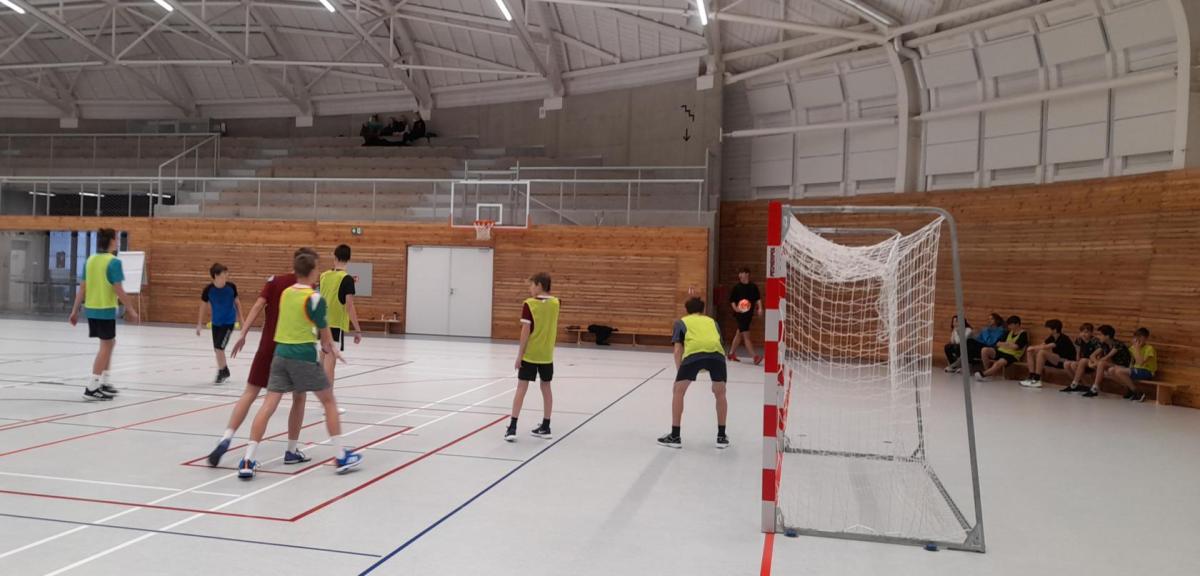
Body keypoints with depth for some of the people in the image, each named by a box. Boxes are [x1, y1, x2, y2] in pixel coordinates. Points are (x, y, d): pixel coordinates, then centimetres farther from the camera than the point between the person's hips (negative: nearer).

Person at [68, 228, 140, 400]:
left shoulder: (90, 260, 8)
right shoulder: (114, 262, -13)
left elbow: (82, 288, 9)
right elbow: (118, 290, -16)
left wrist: (75, 311, 14)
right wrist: (131, 310, -9)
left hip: (91, 309, 8)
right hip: (105, 310, -8)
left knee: (110, 342, 21)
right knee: (106, 346, 1)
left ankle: (104, 382, 25)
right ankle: (91, 387, -2)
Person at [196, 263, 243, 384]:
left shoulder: (231, 287, -15)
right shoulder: (208, 289, -15)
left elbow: (237, 302, 2)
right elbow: (203, 306, 0)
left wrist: (240, 319, 7)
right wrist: (200, 323, 3)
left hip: (229, 322, -2)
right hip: (216, 322, 3)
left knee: (219, 347, -11)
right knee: (217, 349, 11)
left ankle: (221, 373, 7)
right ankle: (225, 371, 33)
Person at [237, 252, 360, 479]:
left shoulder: (285, 293, 9)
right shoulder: (315, 298, -10)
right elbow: (324, 330, 1)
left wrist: (324, 344, 21)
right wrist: (330, 345, 22)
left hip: (281, 353, 5)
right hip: (303, 356, -5)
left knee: (268, 405, 3)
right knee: (329, 402, 10)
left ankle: (248, 461, -2)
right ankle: (341, 456, 13)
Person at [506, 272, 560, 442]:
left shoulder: (529, 304, -13)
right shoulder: (555, 303, 2)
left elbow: (526, 331, -15)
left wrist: (519, 355, -9)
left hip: (529, 354, -4)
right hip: (547, 354, 4)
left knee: (521, 388, 0)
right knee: (546, 388, 12)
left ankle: (512, 428, -2)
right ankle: (545, 427, 18)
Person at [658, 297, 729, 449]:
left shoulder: (681, 322, 31)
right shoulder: (711, 321, 37)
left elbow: (678, 350, 21)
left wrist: (679, 372, 22)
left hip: (693, 353, -2)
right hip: (716, 353, 2)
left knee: (678, 391, 17)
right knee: (720, 393, 24)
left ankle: (675, 436, 17)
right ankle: (721, 436, 26)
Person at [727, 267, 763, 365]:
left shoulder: (753, 286, 3)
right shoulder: (736, 287, -5)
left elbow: (758, 298, 7)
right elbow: (732, 300, -1)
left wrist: (760, 308, -8)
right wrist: (735, 308, -18)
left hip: (749, 313, 4)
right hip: (740, 313, -4)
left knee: (739, 334, 15)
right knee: (746, 335, -9)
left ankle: (731, 354, 29)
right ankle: (755, 357, -12)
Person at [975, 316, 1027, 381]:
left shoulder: (1023, 334, -5)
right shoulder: (1009, 332, 17)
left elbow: (1015, 347, -18)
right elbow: (998, 343, 12)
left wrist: (1003, 344, -5)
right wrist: (1008, 344, -6)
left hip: (1012, 356, -7)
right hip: (1001, 351, 7)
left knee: (999, 363, -38)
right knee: (985, 350, -18)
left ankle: (983, 374, -27)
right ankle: (987, 372, -15)